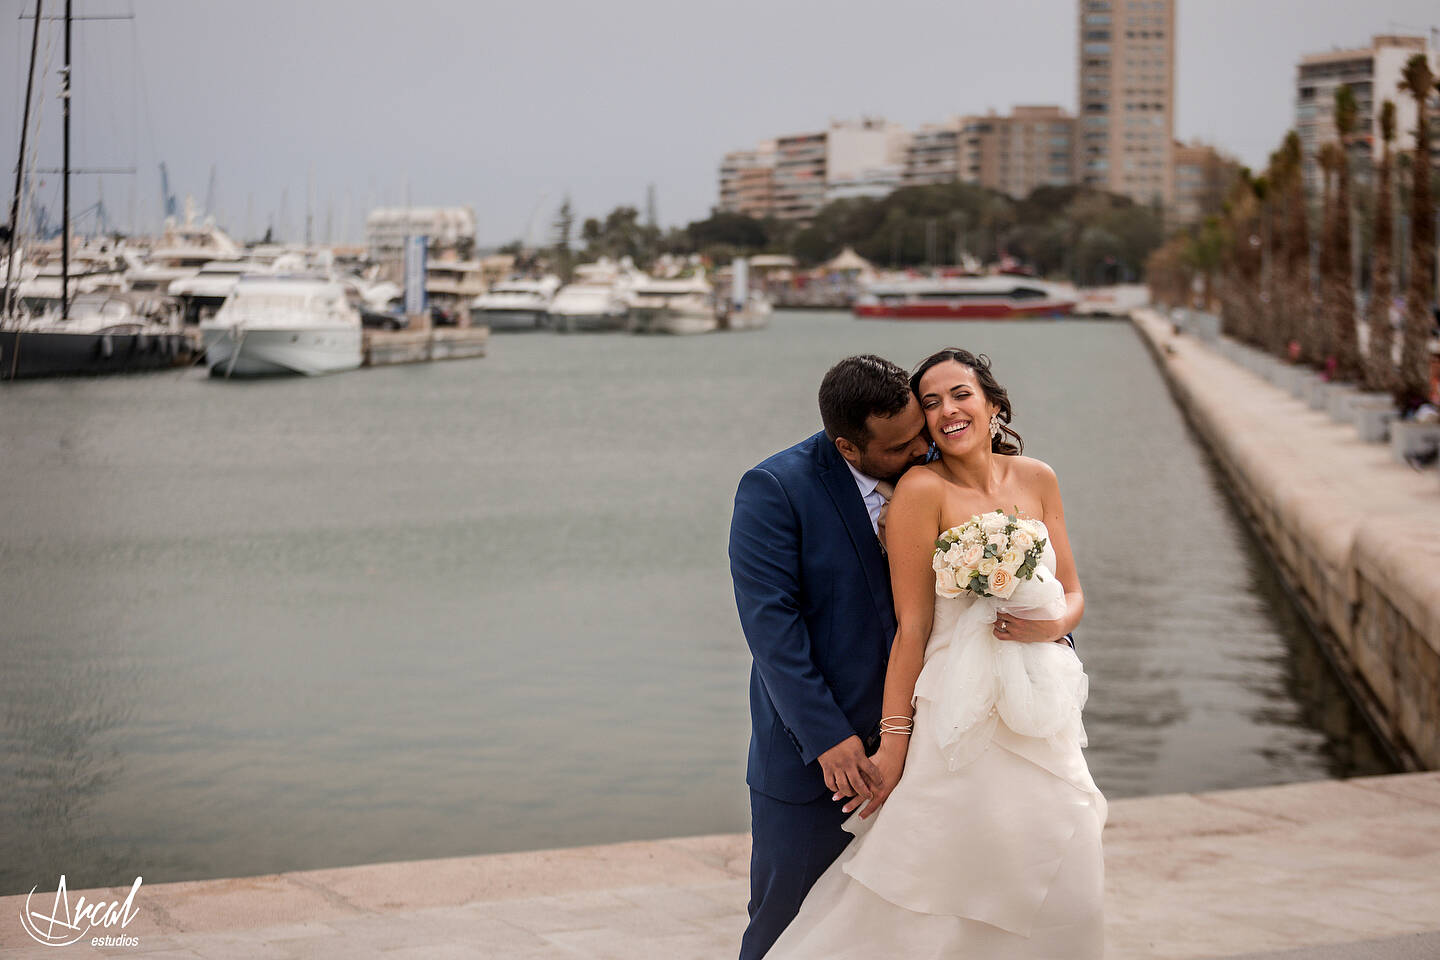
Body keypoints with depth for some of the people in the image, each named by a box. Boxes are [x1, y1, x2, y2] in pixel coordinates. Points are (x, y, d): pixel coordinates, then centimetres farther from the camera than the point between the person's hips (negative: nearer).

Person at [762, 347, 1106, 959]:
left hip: (1041, 721, 6)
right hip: (961, 720, -6)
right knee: (946, 894, -1)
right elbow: (912, 630, -11)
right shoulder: (922, 490, -11)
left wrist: (1054, 625, -11)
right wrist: (893, 744, -11)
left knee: (1062, 895, 11)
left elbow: (1073, 593, 12)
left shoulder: (1036, 480, 5)